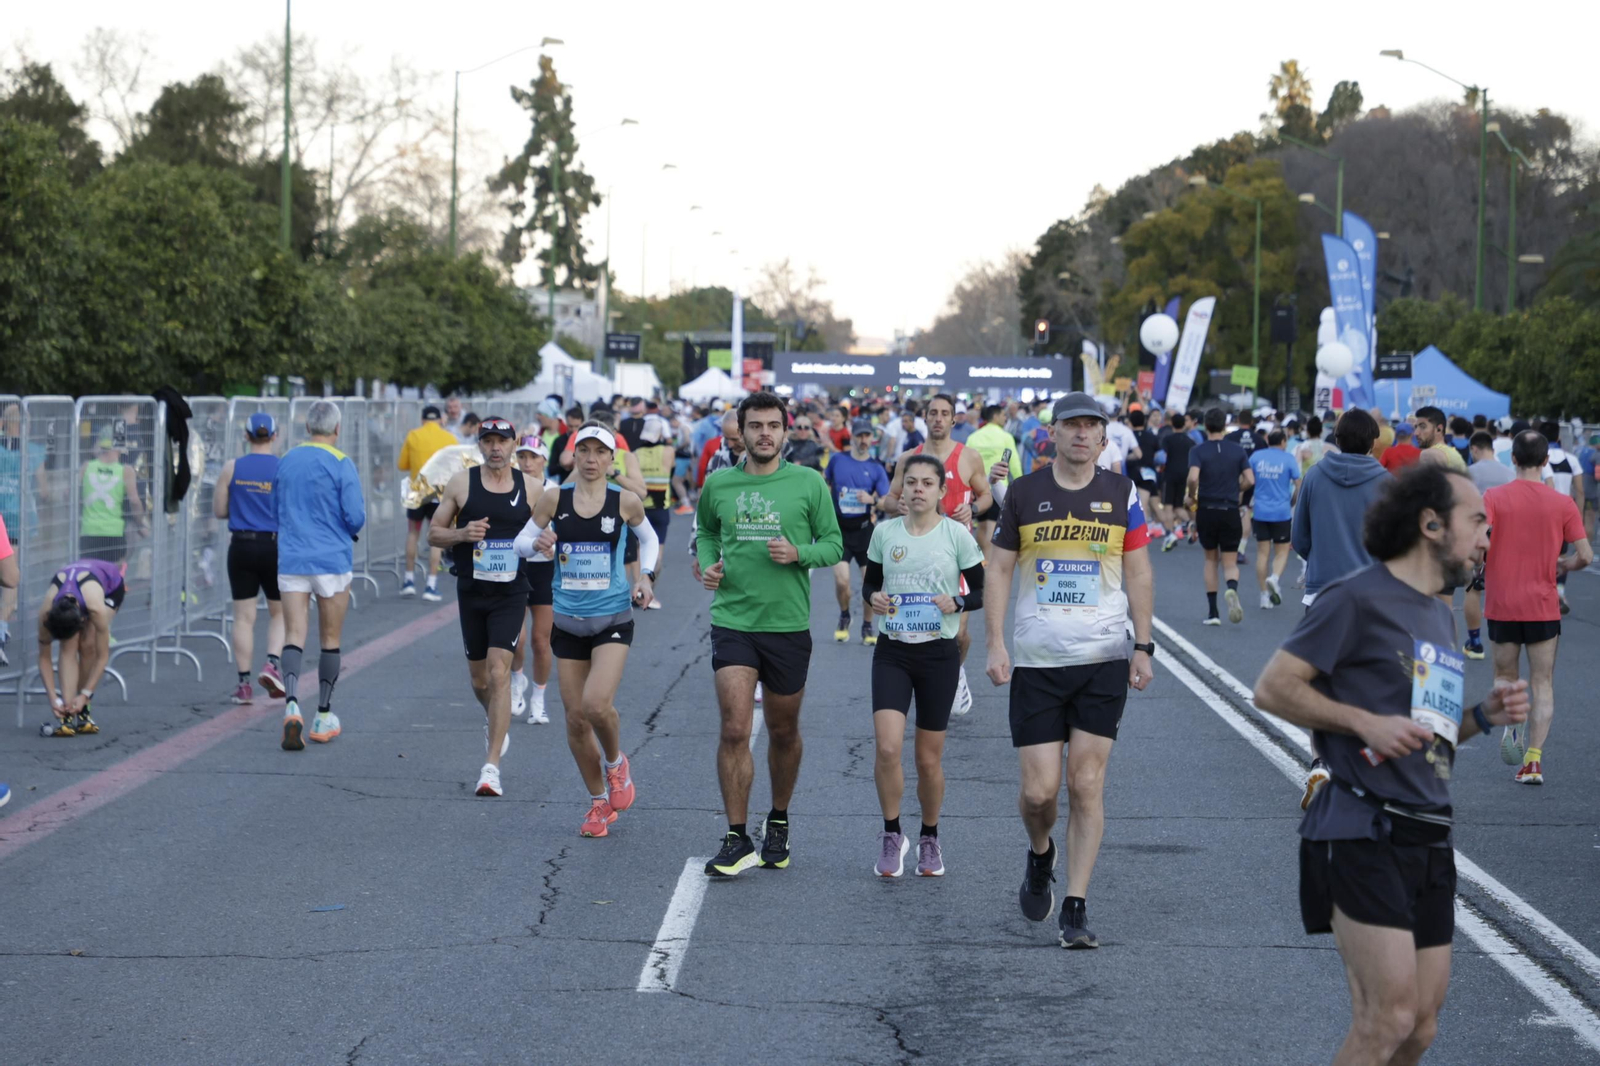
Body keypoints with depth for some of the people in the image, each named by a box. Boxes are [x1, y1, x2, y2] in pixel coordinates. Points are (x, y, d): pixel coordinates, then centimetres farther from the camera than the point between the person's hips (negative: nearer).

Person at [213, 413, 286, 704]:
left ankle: (244, 683, 6)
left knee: (243, 617, 6)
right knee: (279, 613, 14)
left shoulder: (231, 468, -2)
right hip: (275, 546, -1)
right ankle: (272, 664, -8)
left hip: (242, 547, 1)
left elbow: (219, 510, 4)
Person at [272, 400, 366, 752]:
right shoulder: (341, 465, -8)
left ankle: (292, 705, -26)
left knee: (294, 637, -2)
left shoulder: (285, 461, 8)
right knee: (330, 640, 10)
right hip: (332, 561, -3)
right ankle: (324, 717, 16)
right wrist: (362, 513, 10)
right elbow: (355, 518, -12)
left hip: (291, 561, 3)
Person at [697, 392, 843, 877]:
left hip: (788, 623, 0)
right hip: (732, 620, 0)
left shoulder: (808, 484, -1)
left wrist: (799, 553, -15)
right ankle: (736, 840, -3)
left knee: (784, 733, 13)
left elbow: (834, 544, 4)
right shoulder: (718, 485, 3)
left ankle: (778, 824, 34)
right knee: (734, 731, -11)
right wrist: (708, 564, 3)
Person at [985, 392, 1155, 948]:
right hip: (1036, 661, 0)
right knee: (1040, 789, -4)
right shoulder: (1023, 492, 2)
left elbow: (1138, 573, 9)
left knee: (1087, 784, -3)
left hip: (1103, 661, 0)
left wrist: (1144, 645, 3)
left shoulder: (1121, 493, 4)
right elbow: (998, 569, 6)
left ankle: (1075, 907, 4)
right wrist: (995, 645, -2)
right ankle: (1040, 855, 29)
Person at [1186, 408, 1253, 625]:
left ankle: (1212, 612, 13)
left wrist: (1190, 496, -2)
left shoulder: (1199, 451, -6)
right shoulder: (1238, 450, 1)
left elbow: (1193, 477, -21)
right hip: (1231, 512, 1)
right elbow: (1249, 480, -5)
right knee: (1230, 563, 5)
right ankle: (1232, 589, -31)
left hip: (1206, 511, -1)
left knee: (1211, 559, 16)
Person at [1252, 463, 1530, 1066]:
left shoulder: (1439, 615, 20)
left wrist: (1482, 716, 8)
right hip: (1363, 835, -9)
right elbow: (1273, 687, -11)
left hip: (1428, 843, 9)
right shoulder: (1360, 598, -7)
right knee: (1389, 1017, -15)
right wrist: (1365, 722, -18)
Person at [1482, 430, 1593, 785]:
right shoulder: (1562, 503, -3)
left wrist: (1479, 568, 4)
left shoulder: (1493, 497, -6)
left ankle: (1508, 725, -8)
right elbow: (1585, 556, -6)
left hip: (1501, 605, 0)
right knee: (1542, 684, 7)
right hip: (1543, 606, 0)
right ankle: (1533, 759, -1)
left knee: (1505, 676, 18)